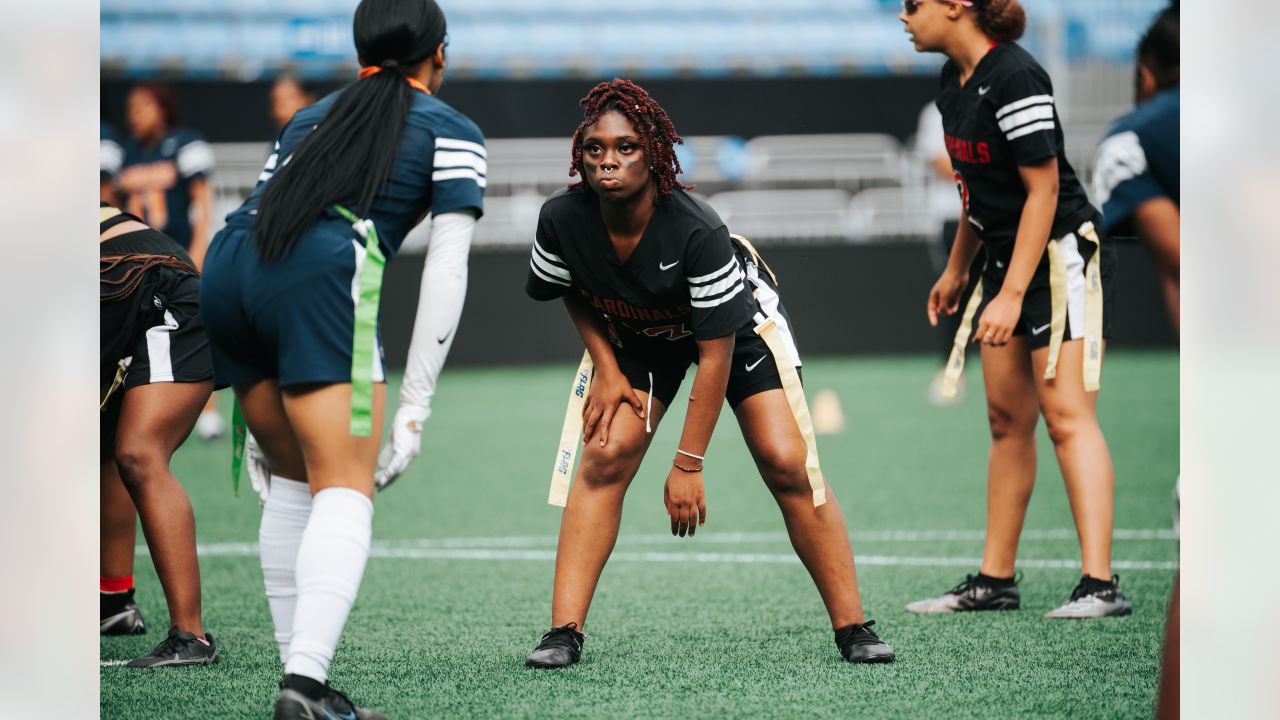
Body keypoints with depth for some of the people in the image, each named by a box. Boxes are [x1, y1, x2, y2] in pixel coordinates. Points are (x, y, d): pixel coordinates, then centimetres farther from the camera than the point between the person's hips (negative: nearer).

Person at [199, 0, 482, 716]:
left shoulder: (311, 116, 33)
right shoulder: (451, 131, 18)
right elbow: (447, 267, 7)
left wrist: (258, 396, 30)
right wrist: (413, 409, 4)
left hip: (224, 264, 6)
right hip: (324, 275, -6)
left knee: (294, 481, 19)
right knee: (347, 490, -8)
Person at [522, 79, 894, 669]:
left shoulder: (697, 231, -38)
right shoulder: (563, 220, -26)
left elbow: (716, 353, -30)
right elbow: (572, 292, 0)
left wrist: (688, 465, -28)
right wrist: (606, 367, -10)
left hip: (737, 322, -3)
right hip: (633, 334, 3)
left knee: (786, 463, -14)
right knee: (605, 458, -15)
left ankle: (852, 628, -5)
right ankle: (564, 632, -13)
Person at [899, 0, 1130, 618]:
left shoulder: (1015, 79, -20)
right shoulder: (954, 78, 8)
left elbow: (1042, 188, -20)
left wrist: (1012, 295, -22)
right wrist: (956, 270, 25)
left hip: (1062, 258, -9)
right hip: (1006, 259, 9)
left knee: (1065, 415, -15)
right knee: (1007, 419, 11)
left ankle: (1099, 584, -19)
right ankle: (995, 580, 16)